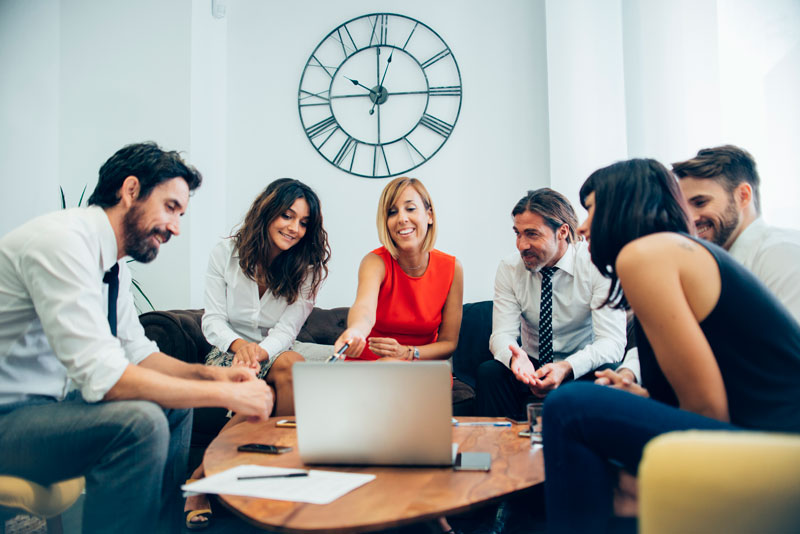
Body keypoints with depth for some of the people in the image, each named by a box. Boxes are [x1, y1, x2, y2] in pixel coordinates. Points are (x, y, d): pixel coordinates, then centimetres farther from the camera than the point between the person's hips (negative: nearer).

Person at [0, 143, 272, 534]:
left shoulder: (114, 264, 6)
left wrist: (209, 373, -4)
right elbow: (102, 375, -31)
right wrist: (224, 394, -26)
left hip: (49, 398, 10)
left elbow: (137, 353, 13)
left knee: (174, 405, 10)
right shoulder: (62, 240, -24)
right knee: (140, 422, -28)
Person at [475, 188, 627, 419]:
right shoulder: (509, 268, -4)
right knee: (489, 372, -26)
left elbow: (612, 341, -20)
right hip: (531, 369, 2)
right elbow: (502, 333, -10)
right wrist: (514, 356, -35)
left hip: (582, 369, -2)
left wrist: (567, 368, -39)